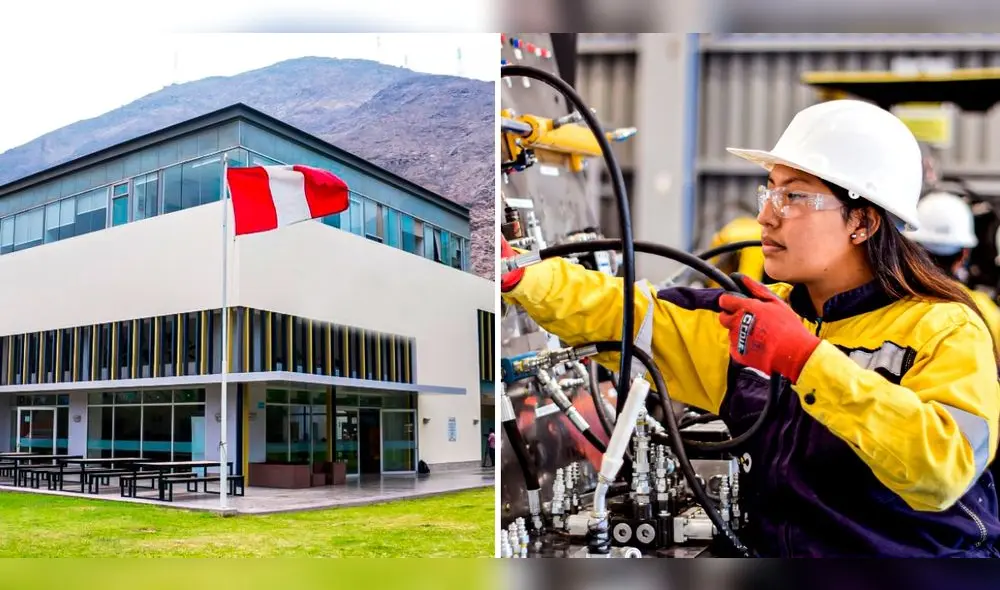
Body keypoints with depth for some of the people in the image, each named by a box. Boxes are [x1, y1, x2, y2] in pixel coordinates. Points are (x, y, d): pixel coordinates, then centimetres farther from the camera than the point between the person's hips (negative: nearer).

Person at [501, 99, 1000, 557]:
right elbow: (628, 319, 5)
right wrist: (516, 272, -7)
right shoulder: (754, 317, 9)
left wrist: (807, 359, -23)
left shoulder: (944, 328, -6)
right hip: (774, 550, 4)